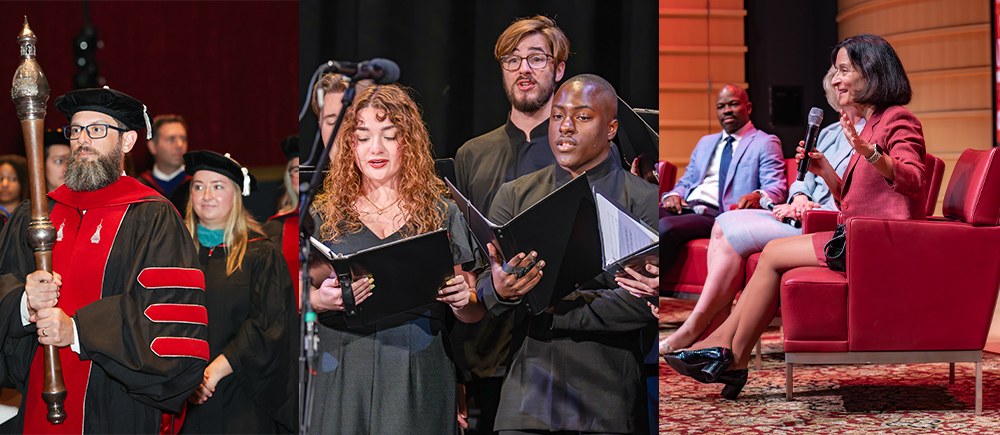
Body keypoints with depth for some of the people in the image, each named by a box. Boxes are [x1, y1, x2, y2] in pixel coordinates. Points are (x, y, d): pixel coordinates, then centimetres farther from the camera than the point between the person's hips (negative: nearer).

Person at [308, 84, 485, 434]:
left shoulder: (443, 214, 9)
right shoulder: (326, 215, 9)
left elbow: (474, 314, 10)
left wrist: (463, 301, -12)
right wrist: (320, 299, -15)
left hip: (419, 375, 0)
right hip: (344, 377, 0)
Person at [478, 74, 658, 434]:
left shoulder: (644, 201, 0)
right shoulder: (513, 196, 10)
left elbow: (644, 305, -10)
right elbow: (484, 295, 3)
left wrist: (551, 311, -12)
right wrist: (501, 291, -20)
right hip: (529, 389, 2)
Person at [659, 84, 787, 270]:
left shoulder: (765, 143, 11)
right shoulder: (705, 143, 32)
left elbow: (776, 190, -1)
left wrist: (757, 196, -25)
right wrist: (674, 195, 4)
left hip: (716, 215, -5)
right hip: (685, 208, 6)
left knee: (665, 227, -36)